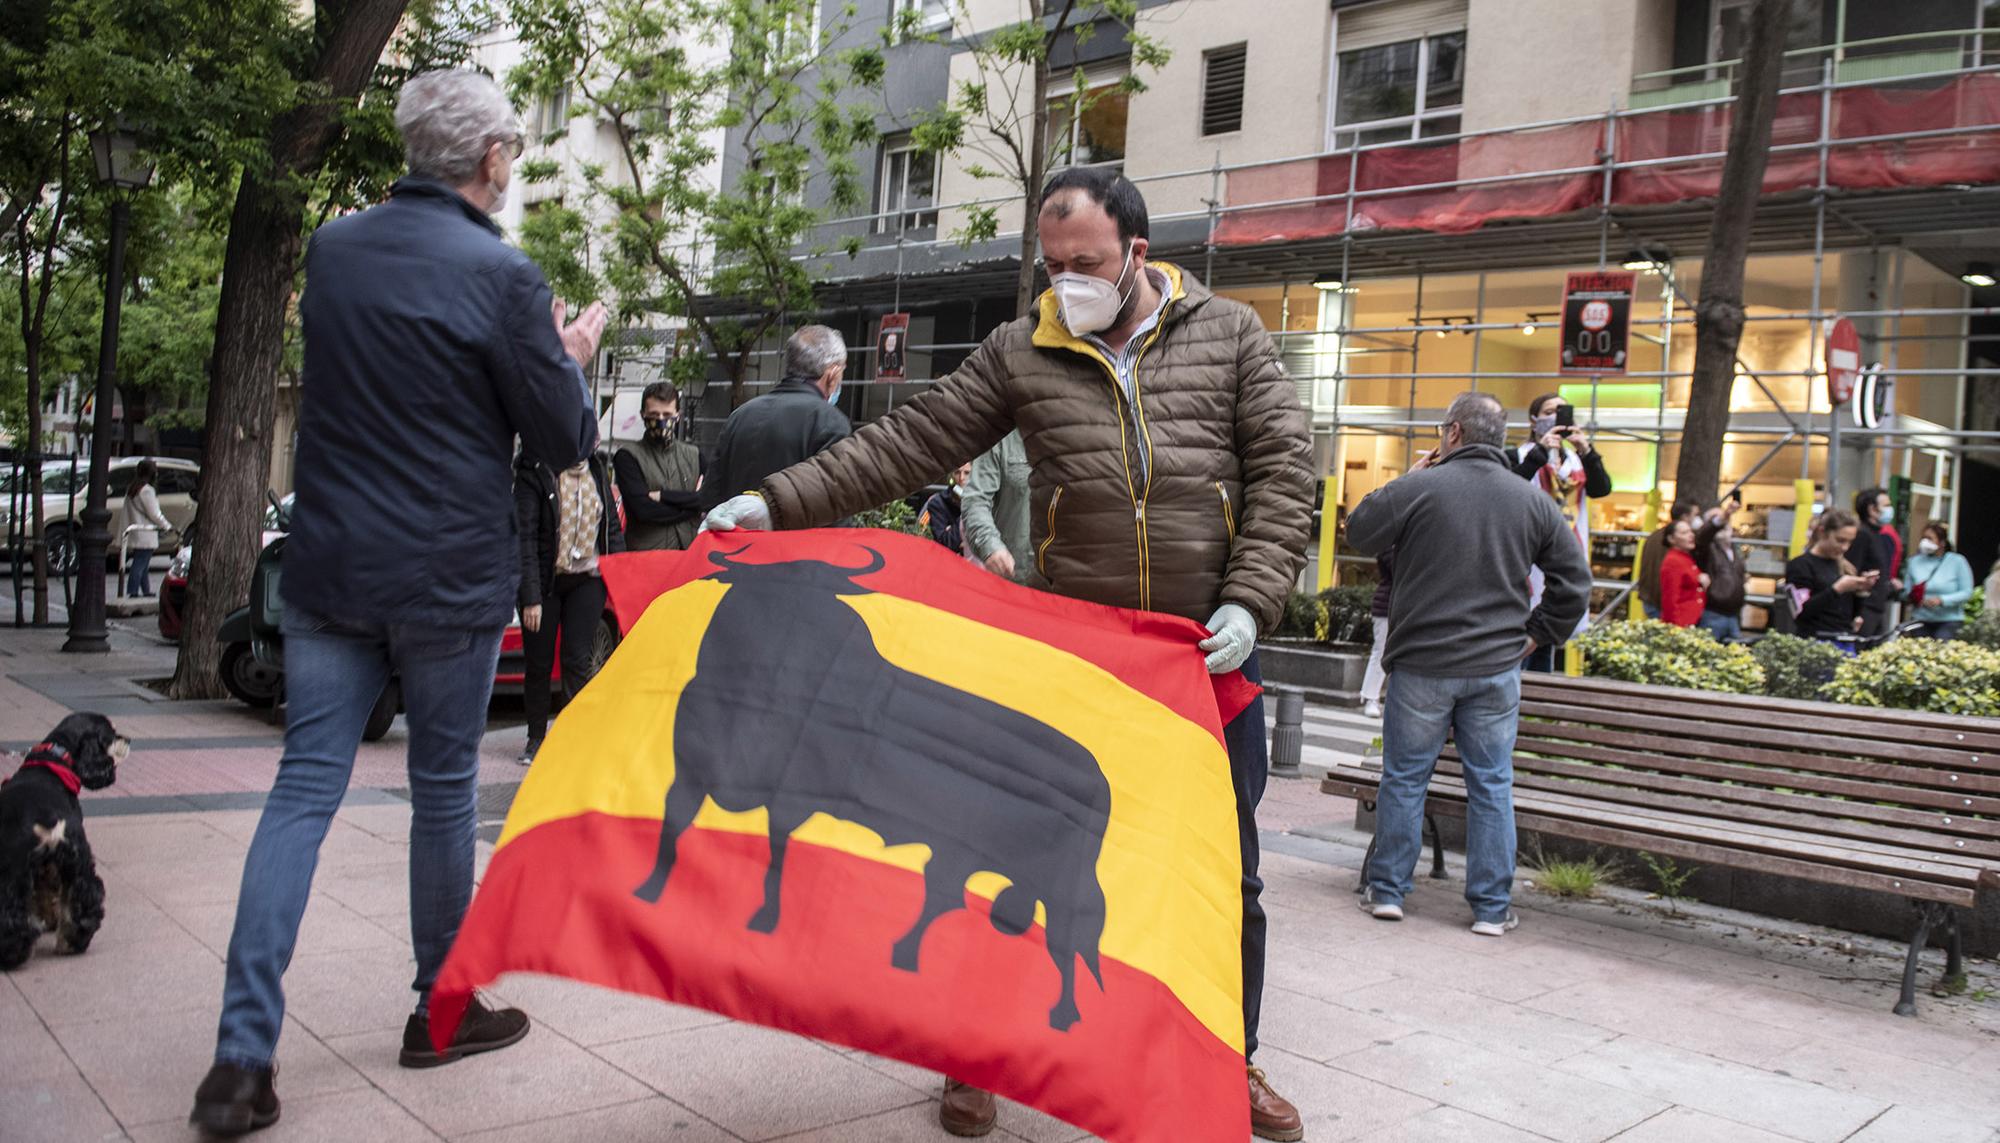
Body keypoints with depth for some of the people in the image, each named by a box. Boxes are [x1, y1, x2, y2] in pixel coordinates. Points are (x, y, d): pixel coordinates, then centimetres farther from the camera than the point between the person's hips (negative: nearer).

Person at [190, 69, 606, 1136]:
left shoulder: (331, 249, 6)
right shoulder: (499, 275, -12)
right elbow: (564, 440, -7)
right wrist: (571, 359, 13)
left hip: (328, 568, 4)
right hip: (448, 581, -4)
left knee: (304, 788, 5)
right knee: (444, 789, 10)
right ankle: (443, 1010, 26)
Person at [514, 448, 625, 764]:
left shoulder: (597, 469, 5)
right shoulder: (534, 471, -11)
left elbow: (613, 527, 12)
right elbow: (525, 537, -15)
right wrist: (530, 596, -19)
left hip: (587, 580, 3)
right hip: (545, 581, -3)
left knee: (578, 660, -2)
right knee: (538, 663, 6)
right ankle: (536, 739, 21)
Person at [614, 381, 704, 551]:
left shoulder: (694, 455, 16)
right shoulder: (627, 456, 3)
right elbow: (644, 509, -10)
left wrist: (663, 495, -6)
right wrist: (691, 501, -2)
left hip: (690, 549, 3)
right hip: (645, 553, -3)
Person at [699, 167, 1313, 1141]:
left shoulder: (1230, 334, 3)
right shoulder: (1020, 353, 3)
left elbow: (1284, 470, -1)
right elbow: (910, 442, 0)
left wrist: (1249, 602, -12)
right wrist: (779, 503, -8)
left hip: (1212, 657, 1)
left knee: (1227, 870, 11)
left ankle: (1233, 1061, 31)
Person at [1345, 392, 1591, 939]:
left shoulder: (1418, 489, -10)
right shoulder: (1533, 501, 3)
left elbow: (1358, 533, 4)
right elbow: (1574, 578, 7)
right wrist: (1536, 634, 15)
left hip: (1421, 665, -2)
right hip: (1497, 667, 3)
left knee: (1404, 777, 10)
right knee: (1492, 785, 9)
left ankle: (1387, 890, 17)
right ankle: (1492, 908, 14)